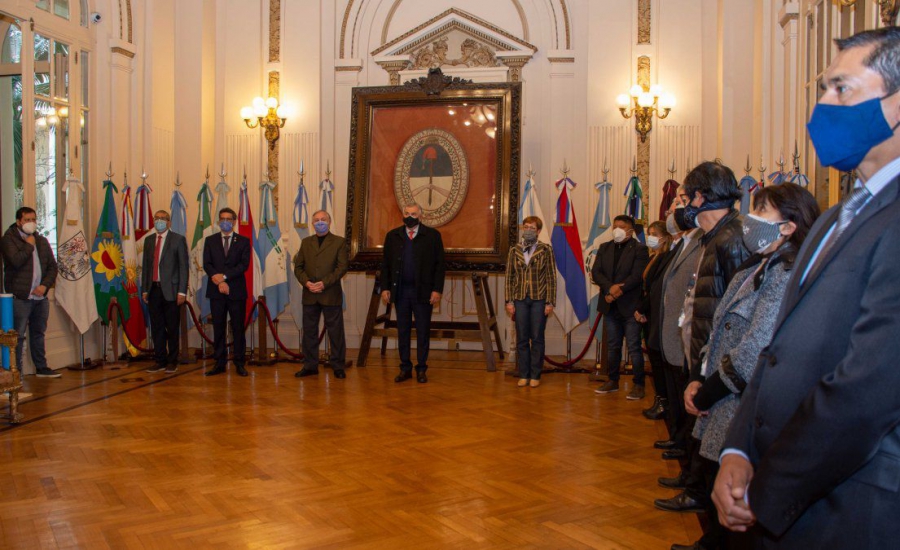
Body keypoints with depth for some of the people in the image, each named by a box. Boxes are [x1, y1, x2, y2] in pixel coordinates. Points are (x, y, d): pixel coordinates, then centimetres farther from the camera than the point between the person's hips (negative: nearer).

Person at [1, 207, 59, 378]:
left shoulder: (42, 241, 15)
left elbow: (52, 266, 13)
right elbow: (16, 261, -21)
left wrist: (45, 285, -2)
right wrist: (29, 245, -9)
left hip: (40, 296, 6)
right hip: (20, 297, -6)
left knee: (38, 333, 15)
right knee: (18, 336, -5)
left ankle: (41, 368, 24)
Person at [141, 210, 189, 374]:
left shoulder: (178, 239, -1)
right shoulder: (148, 240, 14)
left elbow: (184, 266, -5)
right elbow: (145, 265, 15)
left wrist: (182, 292, -10)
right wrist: (144, 289, 10)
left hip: (170, 290, -4)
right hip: (153, 290, 4)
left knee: (172, 328, 2)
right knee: (157, 328, 8)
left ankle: (172, 361, 12)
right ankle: (160, 360, 17)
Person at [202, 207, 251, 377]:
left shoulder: (243, 241, 5)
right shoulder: (210, 240, 9)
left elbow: (244, 264, -7)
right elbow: (207, 264, 1)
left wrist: (224, 276, -15)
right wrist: (219, 281, -13)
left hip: (237, 291, -1)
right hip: (216, 291, 2)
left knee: (238, 328, 1)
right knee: (218, 328, 6)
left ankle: (239, 363, 8)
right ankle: (219, 363, 12)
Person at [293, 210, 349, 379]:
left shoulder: (339, 242, 3)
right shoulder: (306, 242, 15)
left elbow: (342, 267, -6)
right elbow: (298, 267, 10)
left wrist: (324, 283, -15)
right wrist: (306, 282, -9)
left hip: (331, 294, -4)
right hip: (309, 294, 4)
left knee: (335, 331, 0)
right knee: (309, 331, 8)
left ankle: (338, 366, 8)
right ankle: (310, 365, 17)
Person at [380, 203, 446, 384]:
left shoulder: (432, 235, 0)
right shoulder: (392, 236, 8)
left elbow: (440, 265, -2)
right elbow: (385, 264, 9)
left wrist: (437, 289, -8)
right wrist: (385, 288, 1)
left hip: (423, 292, -2)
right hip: (400, 291, 2)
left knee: (423, 331, 3)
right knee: (403, 331, 7)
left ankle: (421, 369, 12)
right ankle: (405, 368, 16)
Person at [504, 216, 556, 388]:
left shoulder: (545, 250, 0)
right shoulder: (514, 250, 7)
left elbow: (551, 277, -2)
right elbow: (509, 276, 7)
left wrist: (550, 302, -7)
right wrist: (509, 301, 1)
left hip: (539, 299, -2)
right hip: (520, 299, 2)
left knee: (537, 338, 3)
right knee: (522, 339, 5)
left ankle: (535, 375, 11)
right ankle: (523, 375, 13)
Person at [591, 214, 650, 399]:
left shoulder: (639, 249, -5)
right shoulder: (604, 248, 11)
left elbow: (637, 276, -15)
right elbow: (596, 272, 1)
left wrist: (619, 291, -20)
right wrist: (610, 288, -15)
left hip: (630, 305, -5)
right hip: (610, 306, 5)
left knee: (634, 347, -2)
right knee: (612, 346, 14)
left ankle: (639, 384, 5)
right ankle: (613, 381, 24)